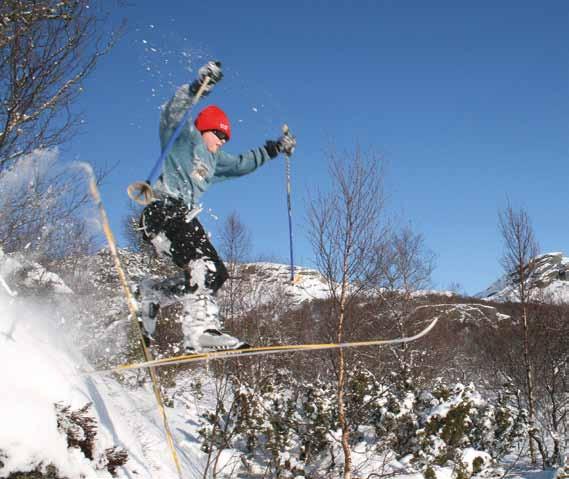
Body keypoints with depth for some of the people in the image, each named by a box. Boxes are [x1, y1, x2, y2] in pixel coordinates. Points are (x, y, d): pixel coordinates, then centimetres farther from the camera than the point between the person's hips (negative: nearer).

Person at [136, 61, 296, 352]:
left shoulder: (214, 161, 31)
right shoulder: (185, 136, 9)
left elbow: (243, 163, 43)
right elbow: (173, 113, -10)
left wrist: (275, 148, 42)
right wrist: (199, 86, -24)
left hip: (183, 217, 9)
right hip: (163, 210, -9)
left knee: (214, 273, -1)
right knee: (204, 263, -27)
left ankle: (150, 296, 9)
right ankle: (201, 328, -37)